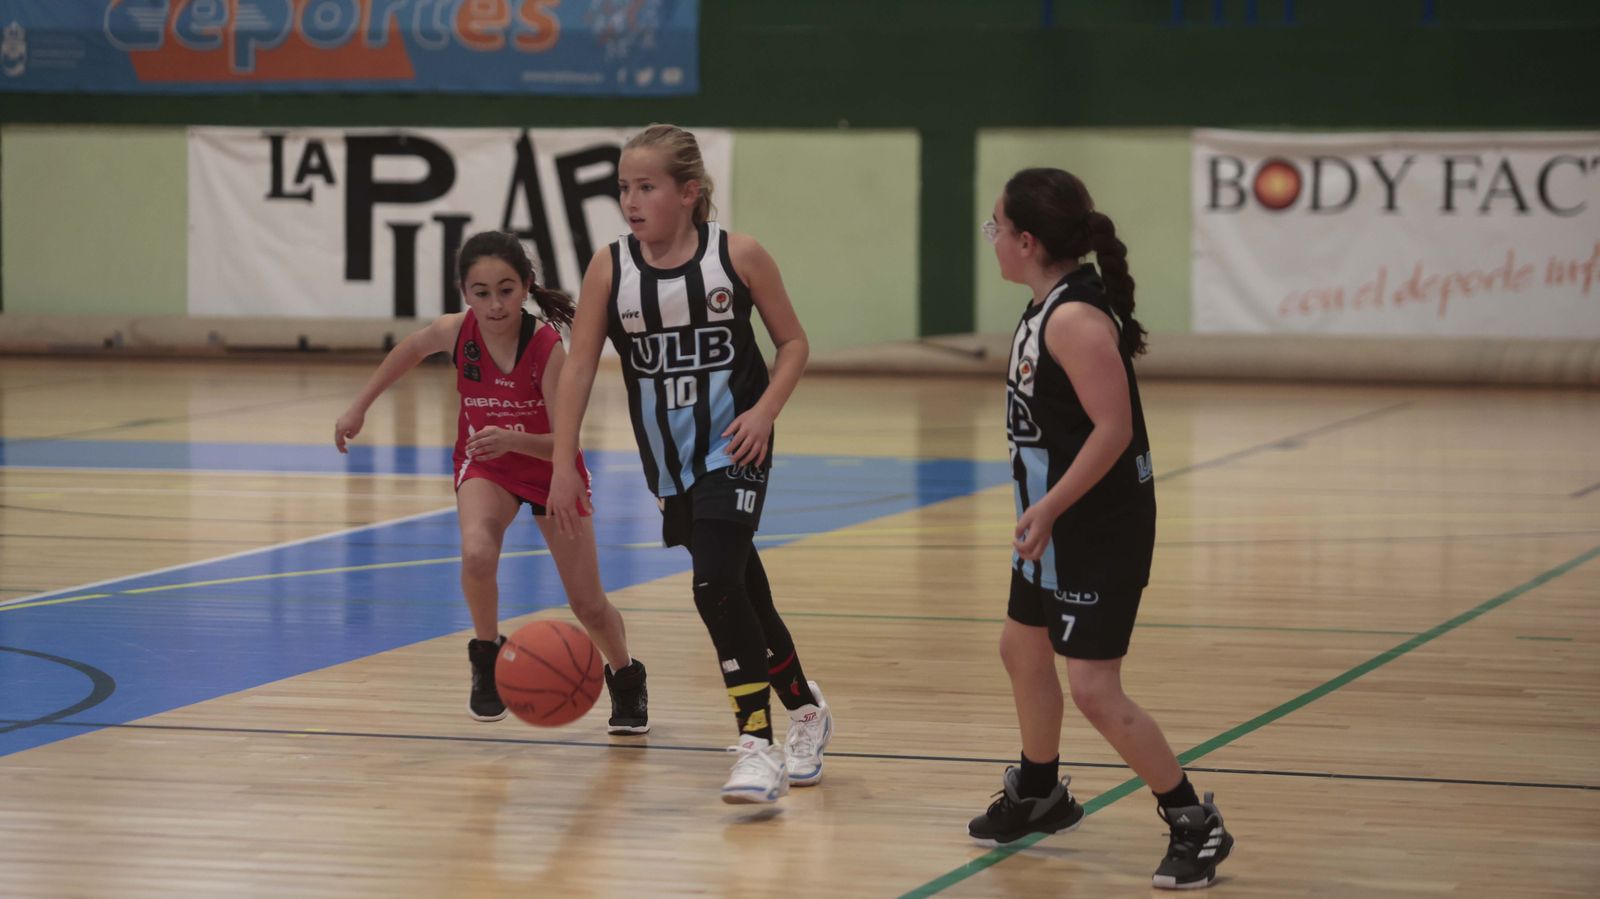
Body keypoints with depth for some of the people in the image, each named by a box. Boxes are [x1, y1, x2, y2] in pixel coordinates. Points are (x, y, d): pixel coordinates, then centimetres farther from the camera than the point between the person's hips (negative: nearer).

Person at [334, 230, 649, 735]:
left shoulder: (549, 348, -33)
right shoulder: (455, 332, -24)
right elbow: (410, 351, 1)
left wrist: (512, 440, -49)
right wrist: (359, 408, 8)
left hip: (550, 466, -1)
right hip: (485, 463, 1)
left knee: (588, 605, 2)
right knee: (477, 553, -30)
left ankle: (627, 685, 32)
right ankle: (486, 661, -4)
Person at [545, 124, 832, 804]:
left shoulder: (738, 256, -10)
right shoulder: (610, 268, -5)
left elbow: (793, 343, 1)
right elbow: (579, 369, -4)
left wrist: (765, 410, -14)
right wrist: (564, 466, -8)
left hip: (733, 449, -4)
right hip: (669, 461, 4)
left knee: (717, 587, -19)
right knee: (742, 594, 13)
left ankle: (758, 744, -13)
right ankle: (805, 710, 36)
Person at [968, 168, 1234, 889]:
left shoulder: (1075, 318, -24)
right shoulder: (1046, 308, 7)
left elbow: (1113, 427, -28)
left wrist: (1049, 506, -26)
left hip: (1099, 527, -11)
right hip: (1057, 521, 11)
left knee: (1093, 689, -10)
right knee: (1022, 649, 24)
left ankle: (1194, 824, 1)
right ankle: (1039, 796, 45)